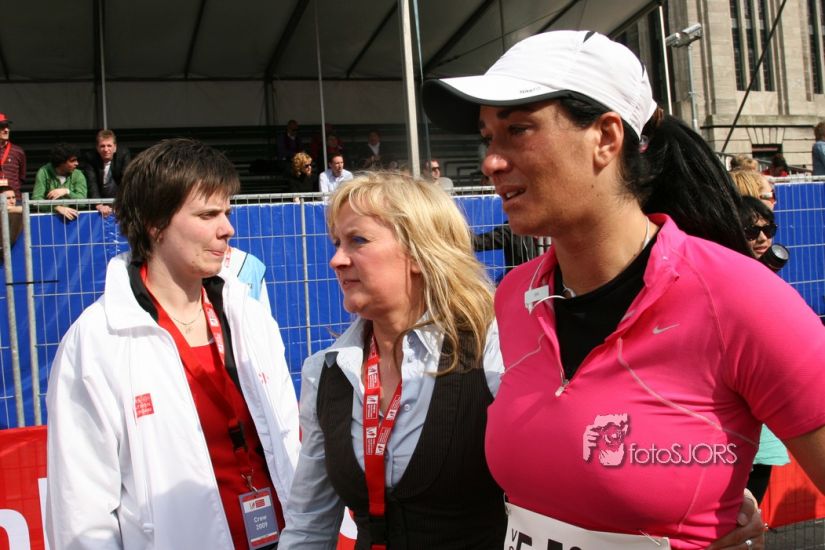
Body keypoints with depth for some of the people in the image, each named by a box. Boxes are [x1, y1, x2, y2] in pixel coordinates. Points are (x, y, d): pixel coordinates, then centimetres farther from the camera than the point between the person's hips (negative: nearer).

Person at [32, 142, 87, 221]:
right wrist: (58, 208, -27)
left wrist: (67, 192, -24)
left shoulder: (78, 175, 0)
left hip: (71, 216, 2)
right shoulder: (44, 172, -5)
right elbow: (36, 199, -13)